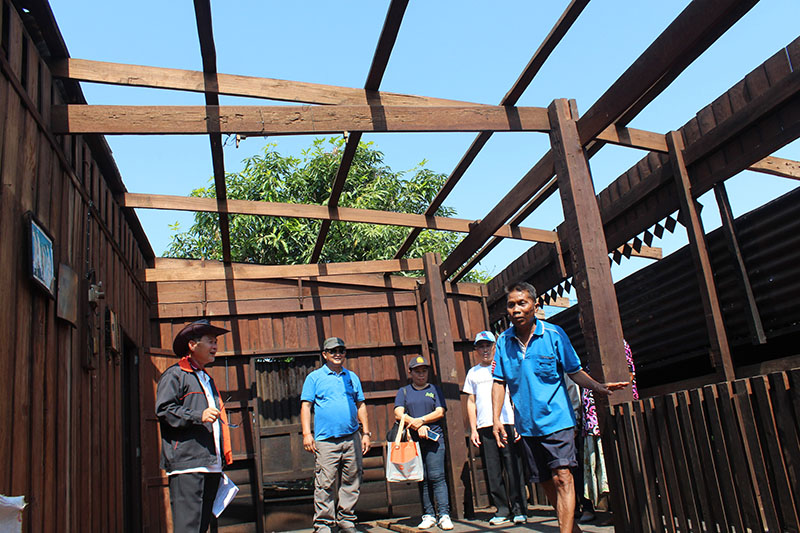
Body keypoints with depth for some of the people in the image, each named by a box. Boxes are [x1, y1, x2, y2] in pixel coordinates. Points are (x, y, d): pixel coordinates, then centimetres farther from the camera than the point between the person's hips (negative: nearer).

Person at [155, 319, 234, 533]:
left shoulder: (207, 379, 27)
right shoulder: (174, 375, 0)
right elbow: (163, 410, -12)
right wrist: (198, 417, -21)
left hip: (211, 466, 8)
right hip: (186, 466, -8)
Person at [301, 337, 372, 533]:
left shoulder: (352, 377, 16)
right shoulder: (314, 377, 6)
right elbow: (306, 406, 1)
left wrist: (366, 432, 12)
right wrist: (306, 433, -8)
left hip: (352, 438, 4)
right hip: (326, 440, -4)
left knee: (351, 483, 7)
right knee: (325, 484, -5)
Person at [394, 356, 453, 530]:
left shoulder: (434, 390, 14)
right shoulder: (403, 391, 15)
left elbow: (440, 412, 3)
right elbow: (399, 414, 1)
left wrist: (421, 420, -11)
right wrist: (417, 426, -12)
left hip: (434, 439, -1)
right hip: (413, 440, 1)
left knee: (436, 476, -9)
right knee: (422, 479, 3)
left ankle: (444, 515, -7)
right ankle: (428, 515, 9)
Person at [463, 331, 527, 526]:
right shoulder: (472, 373, 16)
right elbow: (471, 402, 16)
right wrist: (473, 429, 8)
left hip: (507, 423, -2)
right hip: (484, 427, 3)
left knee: (514, 468, -4)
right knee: (493, 471, 4)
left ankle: (519, 510, 5)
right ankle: (502, 510, 12)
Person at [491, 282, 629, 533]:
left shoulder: (554, 334, -6)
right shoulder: (503, 341, 1)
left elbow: (575, 372, 0)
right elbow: (499, 382, 4)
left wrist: (597, 386, -17)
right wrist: (496, 419, -3)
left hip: (557, 419, -4)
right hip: (527, 425, 4)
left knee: (562, 477, -15)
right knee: (547, 483, 14)